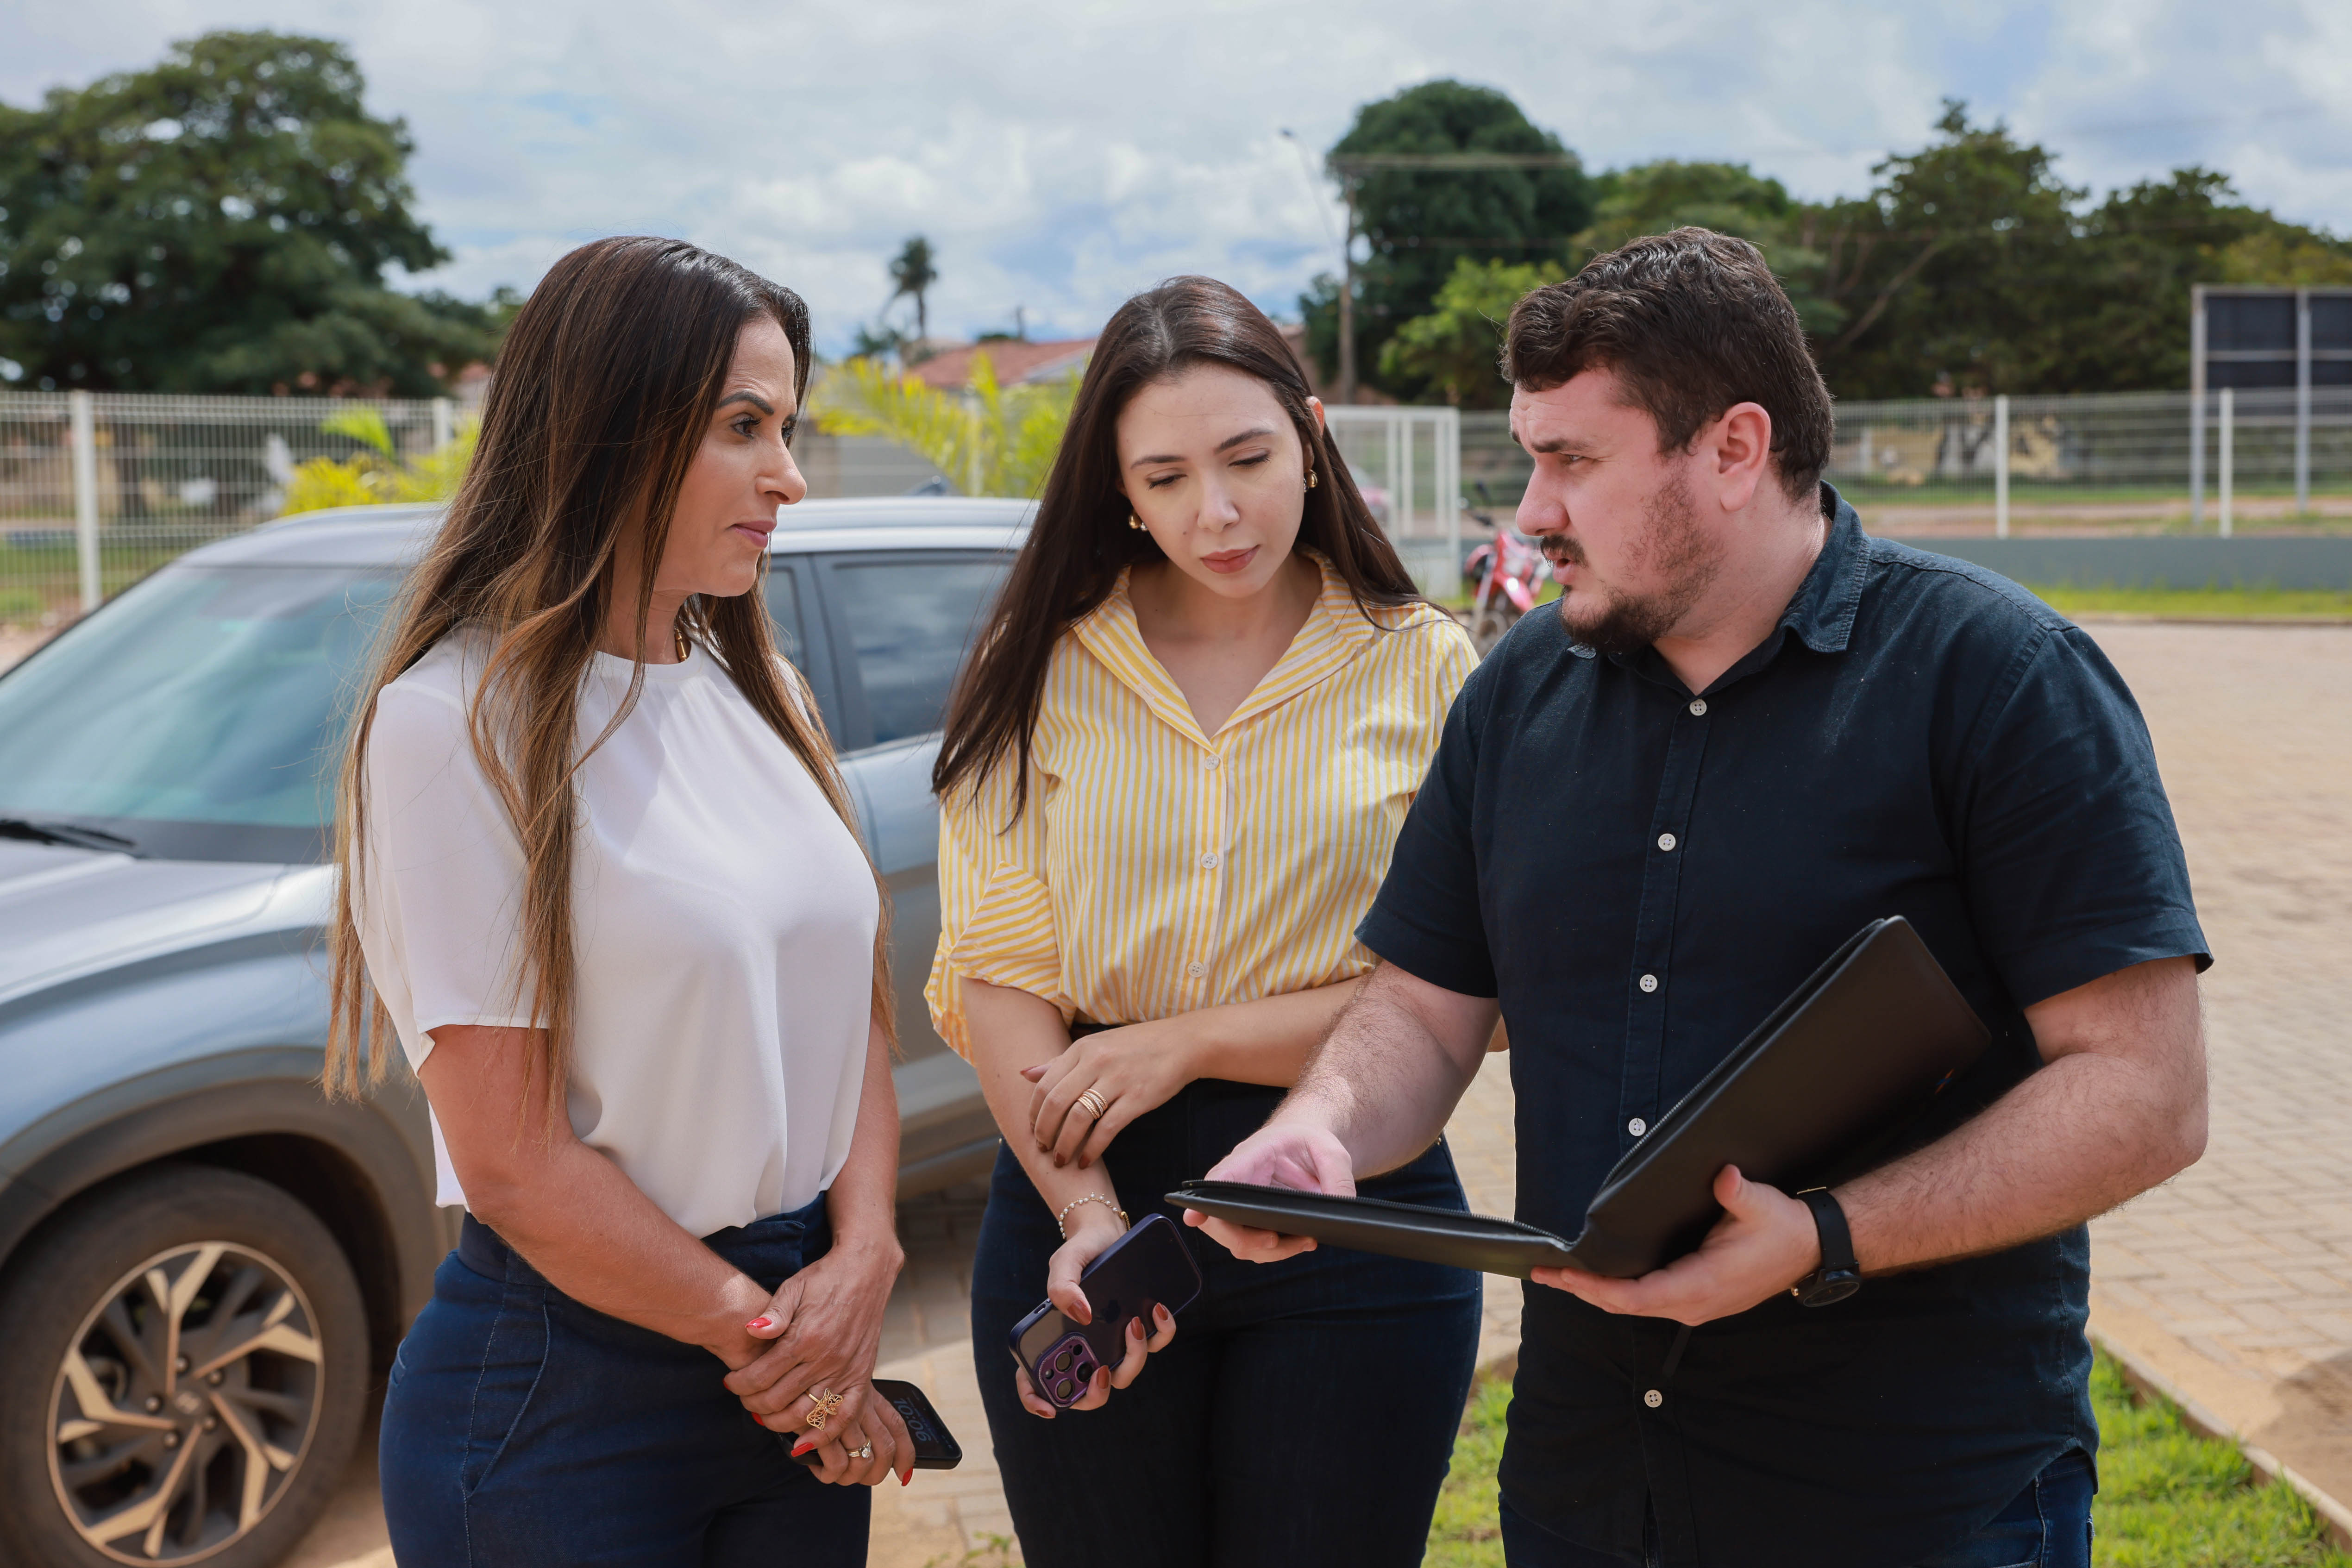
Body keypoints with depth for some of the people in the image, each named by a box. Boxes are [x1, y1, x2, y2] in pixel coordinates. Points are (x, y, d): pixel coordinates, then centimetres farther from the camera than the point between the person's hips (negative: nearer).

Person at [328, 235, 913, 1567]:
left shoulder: (761, 692, 7)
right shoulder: (464, 721, -15)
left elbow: (859, 1007, 7)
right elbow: (512, 1159, -16)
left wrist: (862, 1264, -9)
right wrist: (766, 1336, -9)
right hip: (567, 1392, -6)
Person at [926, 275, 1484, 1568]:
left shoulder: (1423, 669, -2)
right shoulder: (1044, 670, 2)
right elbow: (995, 975, -3)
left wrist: (1189, 1041, -13)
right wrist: (1089, 1217, -16)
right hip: (1078, 1193, 1)